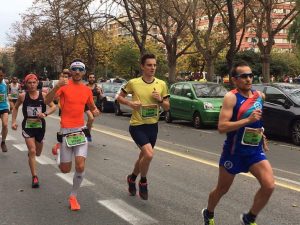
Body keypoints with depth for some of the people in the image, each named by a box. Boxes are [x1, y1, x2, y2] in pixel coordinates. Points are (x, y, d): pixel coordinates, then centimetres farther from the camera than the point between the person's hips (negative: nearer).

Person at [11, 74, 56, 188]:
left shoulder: (43, 95, -8)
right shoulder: (23, 96, -7)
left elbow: (53, 107, -4)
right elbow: (15, 108, 9)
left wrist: (45, 113, -21)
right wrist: (13, 121, 2)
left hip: (40, 125, 2)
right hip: (27, 126, -2)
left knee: (38, 153, 17)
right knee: (32, 151, -10)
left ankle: (30, 153, 56)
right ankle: (34, 177, -3)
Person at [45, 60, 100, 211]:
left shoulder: (87, 90, 8)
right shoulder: (64, 85, -5)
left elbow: (92, 106, 24)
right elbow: (48, 100, -17)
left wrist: (95, 111, 0)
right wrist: (57, 87, -34)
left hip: (80, 131, 3)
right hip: (65, 131, -3)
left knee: (80, 167, -10)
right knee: (65, 170, 7)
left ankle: (73, 196, 12)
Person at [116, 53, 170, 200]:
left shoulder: (161, 84, 0)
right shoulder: (133, 83, -9)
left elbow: (167, 107, 5)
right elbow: (119, 97, 5)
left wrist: (160, 100, -15)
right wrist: (130, 103, -14)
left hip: (153, 126, 5)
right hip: (137, 126, -4)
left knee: (144, 156, 18)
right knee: (149, 154, -23)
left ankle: (132, 178, 45)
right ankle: (143, 182, 3)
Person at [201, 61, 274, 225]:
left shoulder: (259, 95, 2)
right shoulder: (231, 97, -17)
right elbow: (221, 127, -26)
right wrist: (248, 120, -32)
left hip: (255, 150, 5)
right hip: (234, 152, -4)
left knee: (269, 186, -13)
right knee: (222, 189, 12)